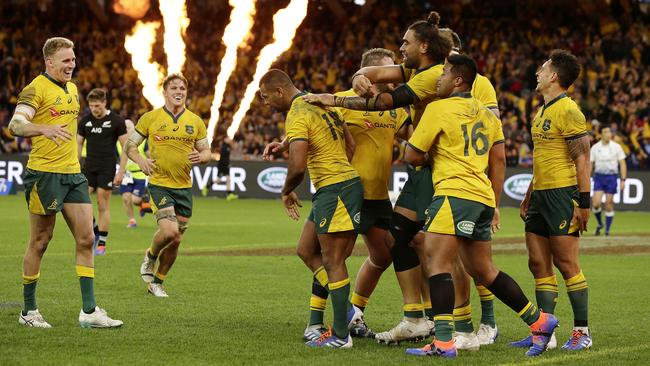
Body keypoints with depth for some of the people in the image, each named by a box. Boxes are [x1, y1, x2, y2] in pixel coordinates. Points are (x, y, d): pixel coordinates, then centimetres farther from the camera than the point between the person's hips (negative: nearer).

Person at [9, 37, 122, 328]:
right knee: (40, 242, 1)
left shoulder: (72, 89, 15)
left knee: (86, 239, 1)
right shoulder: (36, 89, -10)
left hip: (72, 173, 7)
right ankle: (29, 311, 13)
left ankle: (89, 311, 2)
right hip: (44, 174, -7)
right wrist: (44, 129, -44)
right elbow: (16, 124, -25)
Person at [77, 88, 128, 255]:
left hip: (107, 169, -4)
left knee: (103, 206, -1)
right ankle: (95, 229, 18)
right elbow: (78, 144, 13)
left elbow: (126, 147, -4)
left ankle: (102, 244, 7)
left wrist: (121, 172, -10)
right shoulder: (85, 121, 5)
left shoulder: (116, 121, -6)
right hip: (89, 167, 4)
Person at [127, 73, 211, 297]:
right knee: (169, 231, -22)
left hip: (184, 187, 4)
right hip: (159, 184, -4)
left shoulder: (196, 121, 7)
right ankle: (151, 256, 11)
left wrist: (201, 157, -12)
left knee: (176, 240, 6)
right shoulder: (150, 118, -1)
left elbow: (207, 152, 12)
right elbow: (130, 145, 6)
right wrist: (140, 160, -14)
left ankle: (157, 282, 25)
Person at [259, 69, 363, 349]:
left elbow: (298, 166, -25)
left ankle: (341, 335, 0)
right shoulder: (321, 104, 14)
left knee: (332, 261, -5)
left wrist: (286, 192, -5)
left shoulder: (297, 116, -15)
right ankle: (345, 310, 13)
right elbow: (349, 146, 19)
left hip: (334, 189, -10)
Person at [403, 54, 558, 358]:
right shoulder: (486, 113, 19)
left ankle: (443, 342, -20)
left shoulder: (438, 109, -3)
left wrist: (430, 158, 21)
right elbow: (499, 160, 19)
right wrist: (494, 205, 23)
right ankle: (539, 321, 19)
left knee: (437, 261, -11)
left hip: (454, 193, -8)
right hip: (483, 197, 8)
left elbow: (411, 156, 0)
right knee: (483, 271, 17)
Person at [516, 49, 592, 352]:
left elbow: (582, 159, -15)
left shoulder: (568, 111, -12)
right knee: (539, 265, 7)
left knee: (566, 263, -7)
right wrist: (529, 196, 24)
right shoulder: (541, 113, 17)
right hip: (541, 195, 9)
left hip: (562, 194, -9)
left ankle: (582, 332, 1)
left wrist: (583, 202, -19)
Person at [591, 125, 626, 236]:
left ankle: (607, 231, 10)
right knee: (596, 203, -12)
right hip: (599, 176, 1)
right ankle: (599, 224, 15)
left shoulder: (616, 147, 0)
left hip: (612, 177, -1)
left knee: (609, 205, -1)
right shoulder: (595, 147, 2)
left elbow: (622, 164, 2)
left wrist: (623, 180, -6)